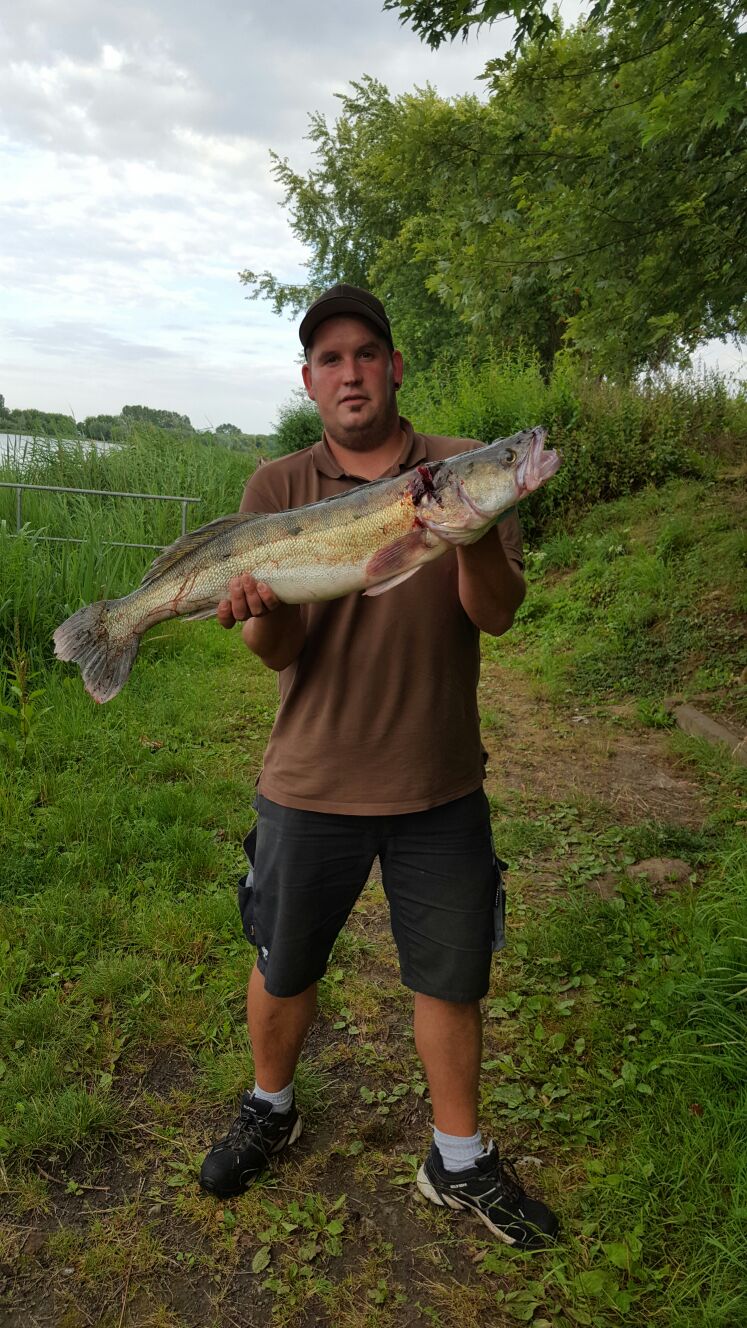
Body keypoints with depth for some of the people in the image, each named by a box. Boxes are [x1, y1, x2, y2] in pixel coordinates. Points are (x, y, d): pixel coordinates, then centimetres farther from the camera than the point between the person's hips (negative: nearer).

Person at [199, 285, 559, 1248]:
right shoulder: (278, 487, -1)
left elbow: (498, 615, -9)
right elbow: (275, 651, -7)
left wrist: (472, 540, -29)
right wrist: (263, 611, -31)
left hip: (440, 787, 0)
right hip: (311, 782, 0)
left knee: (451, 977, 13)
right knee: (283, 968, 17)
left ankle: (459, 1162, 36)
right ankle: (270, 1110, 46)